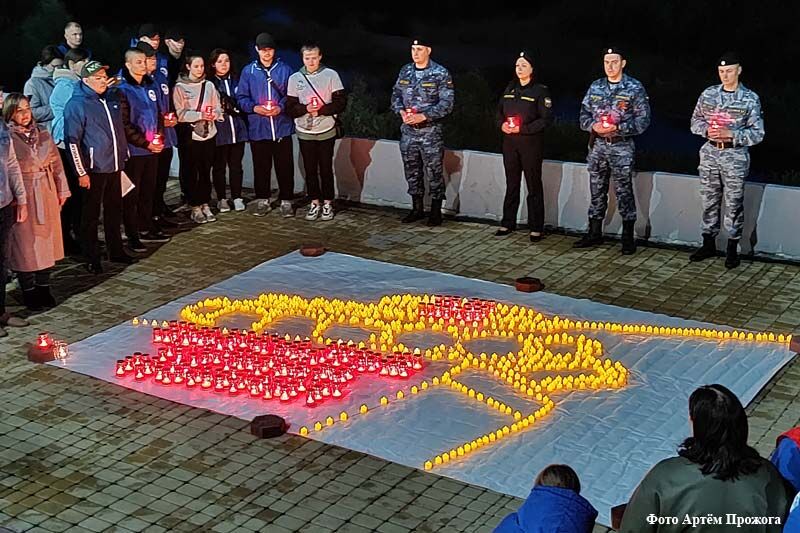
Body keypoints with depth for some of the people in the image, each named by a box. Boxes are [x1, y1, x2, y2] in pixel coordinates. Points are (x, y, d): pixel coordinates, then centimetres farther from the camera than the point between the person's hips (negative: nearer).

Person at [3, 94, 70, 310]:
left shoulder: (43, 134, 7)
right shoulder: (7, 137, -10)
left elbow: (56, 163, 12)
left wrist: (62, 190, 11)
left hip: (47, 195, 5)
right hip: (22, 197, -5)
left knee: (46, 239, 11)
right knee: (25, 242, 2)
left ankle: (43, 288, 23)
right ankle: (29, 291, 14)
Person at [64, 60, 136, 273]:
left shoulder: (113, 98, 8)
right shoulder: (77, 105, -12)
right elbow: (72, 141, -14)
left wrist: (124, 156, 19)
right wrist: (81, 172, -15)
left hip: (115, 167, 7)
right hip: (94, 170, -6)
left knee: (114, 210, 16)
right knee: (91, 215, 4)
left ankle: (116, 251, 28)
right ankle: (92, 258, 12)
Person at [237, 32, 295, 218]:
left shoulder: (285, 70, 3)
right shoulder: (248, 71, 5)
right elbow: (241, 98, 6)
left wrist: (281, 108, -12)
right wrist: (255, 108, -11)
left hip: (282, 127, -1)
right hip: (258, 128, 1)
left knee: (285, 166, 2)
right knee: (261, 167, 9)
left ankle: (286, 201, 12)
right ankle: (262, 201, 21)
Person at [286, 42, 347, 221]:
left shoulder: (331, 75, -2)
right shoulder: (295, 78, 4)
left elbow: (341, 102, -5)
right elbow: (290, 107, 2)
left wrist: (322, 110, -17)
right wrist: (305, 109, -17)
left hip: (326, 131, -2)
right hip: (304, 132, 2)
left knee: (326, 169, 3)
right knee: (310, 170, 7)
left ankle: (327, 203, 15)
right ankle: (315, 203, 17)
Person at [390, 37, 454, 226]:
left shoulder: (441, 74, -7)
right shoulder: (405, 71, 9)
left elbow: (446, 103, -11)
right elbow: (396, 95, 15)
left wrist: (423, 116, -19)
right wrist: (401, 111, -5)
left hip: (430, 131, -5)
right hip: (408, 131, 5)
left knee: (434, 171, 0)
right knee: (411, 171, 11)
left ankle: (436, 211, 10)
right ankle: (417, 209, 24)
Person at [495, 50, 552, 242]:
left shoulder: (540, 91, -7)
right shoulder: (510, 89, 12)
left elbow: (547, 119, -11)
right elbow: (499, 111, 18)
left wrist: (523, 129, -17)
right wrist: (502, 124, -4)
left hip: (531, 142, -6)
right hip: (510, 142, 6)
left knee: (534, 186, 0)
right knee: (511, 184, 12)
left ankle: (536, 228, 5)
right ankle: (508, 223, 21)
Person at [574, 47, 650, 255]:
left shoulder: (635, 88, -4)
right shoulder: (595, 87, 9)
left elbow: (643, 120, -8)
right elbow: (584, 115, 11)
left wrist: (617, 128, -18)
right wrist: (594, 126, -10)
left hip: (622, 147, -4)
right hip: (597, 146, 4)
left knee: (624, 192, -1)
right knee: (596, 191, 11)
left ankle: (628, 238, 7)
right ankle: (594, 234, 21)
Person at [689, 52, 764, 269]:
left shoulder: (750, 98, -6)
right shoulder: (708, 94, 4)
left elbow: (757, 134, -6)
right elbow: (695, 121, 12)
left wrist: (730, 134, -19)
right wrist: (707, 130, -10)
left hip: (735, 156, -3)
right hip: (710, 154, 3)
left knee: (734, 203, 2)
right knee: (709, 201, 11)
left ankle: (732, 249, 12)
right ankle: (708, 244, 23)